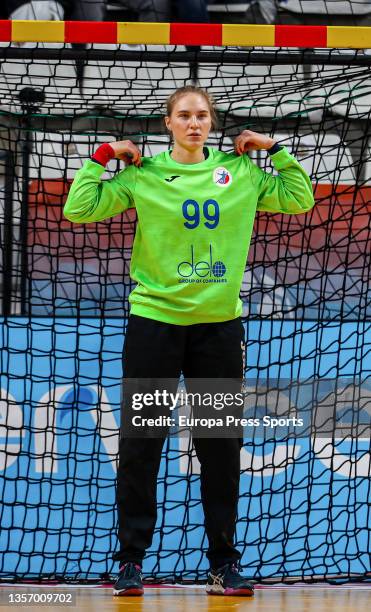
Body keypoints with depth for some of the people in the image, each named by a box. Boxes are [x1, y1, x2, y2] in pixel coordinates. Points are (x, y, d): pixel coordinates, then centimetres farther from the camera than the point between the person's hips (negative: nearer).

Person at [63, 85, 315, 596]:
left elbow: (299, 199, 12)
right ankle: (131, 559, 9)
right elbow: (79, 210, -5)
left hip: (219, 323, 2)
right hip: (154, 319, -2)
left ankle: (224, 563, 13)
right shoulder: (142, 175, -1)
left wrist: (275, 149, 5)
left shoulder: (240, 173, 6)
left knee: (221, 447, 6)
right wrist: (102, 157, -7)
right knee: (139, 445, 1)